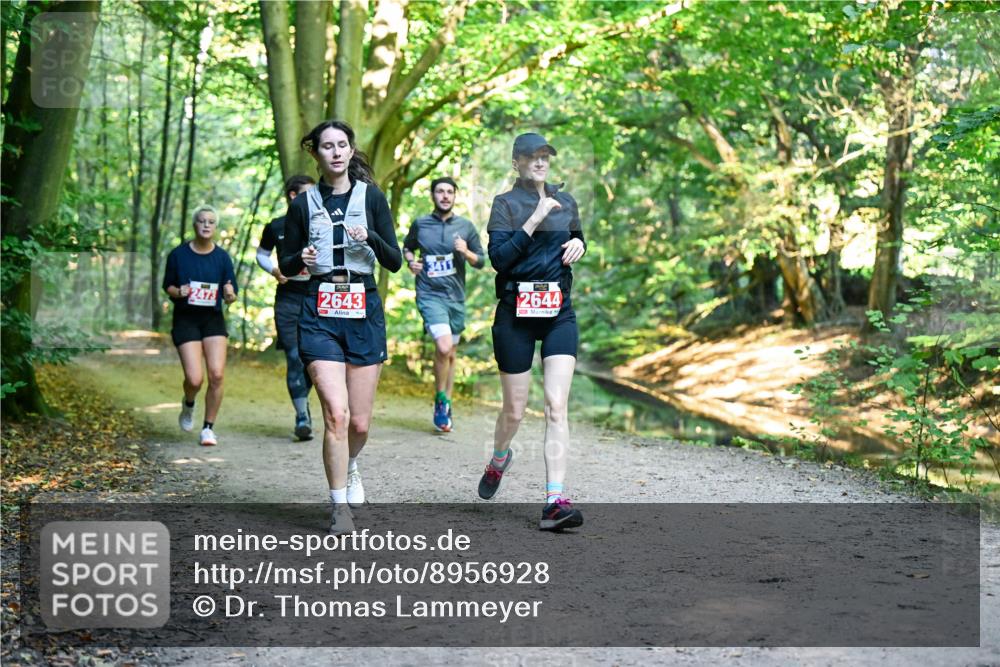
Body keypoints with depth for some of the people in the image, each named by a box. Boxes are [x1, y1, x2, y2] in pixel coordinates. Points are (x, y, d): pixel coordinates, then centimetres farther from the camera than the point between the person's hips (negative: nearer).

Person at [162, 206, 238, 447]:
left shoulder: (222, 257, 1)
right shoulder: (178, 254, -2)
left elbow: (230, 296, 4)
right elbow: (168, 286, 7)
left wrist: (229, 295, -19)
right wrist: (178, 292, -14)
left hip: (213, 319, 2)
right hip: (185, 319, -1)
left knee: (217, 374, -13)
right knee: (195, 379, -11)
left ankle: (208, 428, 5)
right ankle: (188, 404, 26)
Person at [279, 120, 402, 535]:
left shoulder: (371, 197, 5)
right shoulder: (303, 204, 6)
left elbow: (395, 263, 3)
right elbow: (285, 266, 12)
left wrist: (372, 238, -16)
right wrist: (301, 259, -10)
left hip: (364, 312, 1)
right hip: (319, 313, -1)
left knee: (360, 422, 4)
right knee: (336, 413, -15)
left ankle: (348, 466, 39)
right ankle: (340, 508, -2)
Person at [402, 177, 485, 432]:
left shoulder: (465, 227, 6)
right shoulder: (420, 224, 3)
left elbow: (481, 261, 9)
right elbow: (407, 247, 21)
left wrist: (466, 252, -11)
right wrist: (411, 261, 0)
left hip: (456, 297, 3)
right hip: (430, 295, -3)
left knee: (450, 353, 12)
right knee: (443, 347, -22)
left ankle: (446, 404, 27)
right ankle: (440, 399, -1)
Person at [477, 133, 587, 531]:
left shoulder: (565, 202, 13)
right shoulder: (505, 204, -1)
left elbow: (576, 241, 28)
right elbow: (498, 257, -14)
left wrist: (579, 243, 5)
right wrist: (535, 219, -19)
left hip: (559, 311, 3)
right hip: (516, 313, -3)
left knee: (557, 405, -10)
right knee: (515, 410, 6)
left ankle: (555, 502, -14)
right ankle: (499, 459, 40)